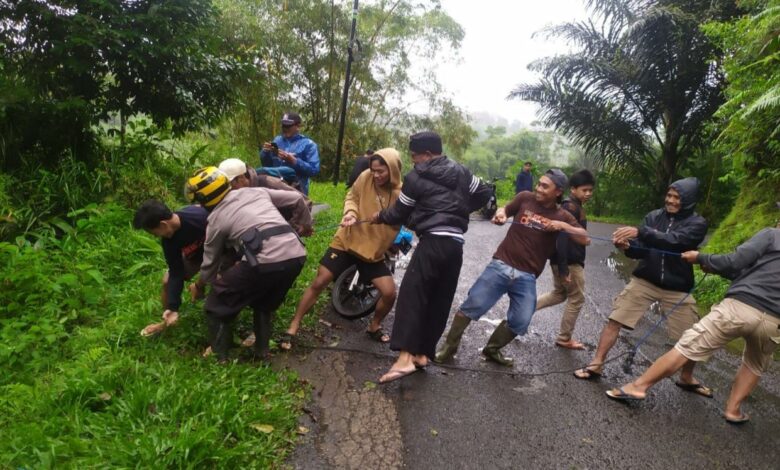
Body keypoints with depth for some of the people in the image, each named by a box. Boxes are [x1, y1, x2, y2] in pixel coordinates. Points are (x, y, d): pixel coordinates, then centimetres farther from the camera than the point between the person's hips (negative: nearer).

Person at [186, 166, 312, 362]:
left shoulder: (216, 219, 13)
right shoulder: (256, 191, 23)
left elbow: (210, 263, 24)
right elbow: (297, 198, 24)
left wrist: (199, 286, 44)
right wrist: (307, 223, 42)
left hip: (265, 262, -6)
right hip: (297, 256, 6)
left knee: (217, 304, 18)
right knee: (265, 303, 33)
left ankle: (219, 356, 25)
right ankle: (261, 350, 36)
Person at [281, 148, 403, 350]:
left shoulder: (401, 193, -12)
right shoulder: (365, 178, -11)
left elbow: (400, 223, -3)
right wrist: (350, 212, -15)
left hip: (374, 250, 1)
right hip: (347, 241, 0)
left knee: (389, 293, -7)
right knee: (319, 283, -3)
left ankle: (374, 327, 23)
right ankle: (293, 328, 11)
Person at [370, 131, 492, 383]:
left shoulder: (415, 178, 2)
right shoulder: (461, 171, 16)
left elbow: (399, 213, 8)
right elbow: (484, 193, 22)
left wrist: (380, 216, 26)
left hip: (434, 241, -7)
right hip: (456, 244, 7)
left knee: (411, 293, -10)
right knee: (440, 301, 10)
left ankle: (405, 357, -21)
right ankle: (423, 352, 16)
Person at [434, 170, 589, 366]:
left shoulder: (562, 216, 6)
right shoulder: (525, 198, 2)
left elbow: (584, 238, 2)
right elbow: (506, 210, 17)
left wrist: (563, 226, -14)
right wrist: (500, 214, -7)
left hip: (527, 277, 2)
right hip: (501, 265, -2)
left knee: (520, 322, 3)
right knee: (472, 305, -7)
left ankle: (492, 350, 27)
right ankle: (449, 346, 9)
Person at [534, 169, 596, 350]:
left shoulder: (571, 207, 13)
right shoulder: (572, 208, -18)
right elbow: (562, 238, -26)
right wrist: (564, 268, -27)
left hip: (561, 260, 10)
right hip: (570, 262, -10)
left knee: (559, 294, 23)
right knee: (577, 299, 5)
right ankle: (564, 339, 17)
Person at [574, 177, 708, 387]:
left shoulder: (697, 223, -8)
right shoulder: (654, 216, 0)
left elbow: (673, 241, -28)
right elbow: (641, 250, -3)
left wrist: (640, 231, -39)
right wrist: (627, 246, -25)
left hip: (677, 288, -1)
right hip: (645, 281, 1)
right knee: (615, 320, -7)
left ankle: (687, 377, 35)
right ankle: (596, 365, 4)